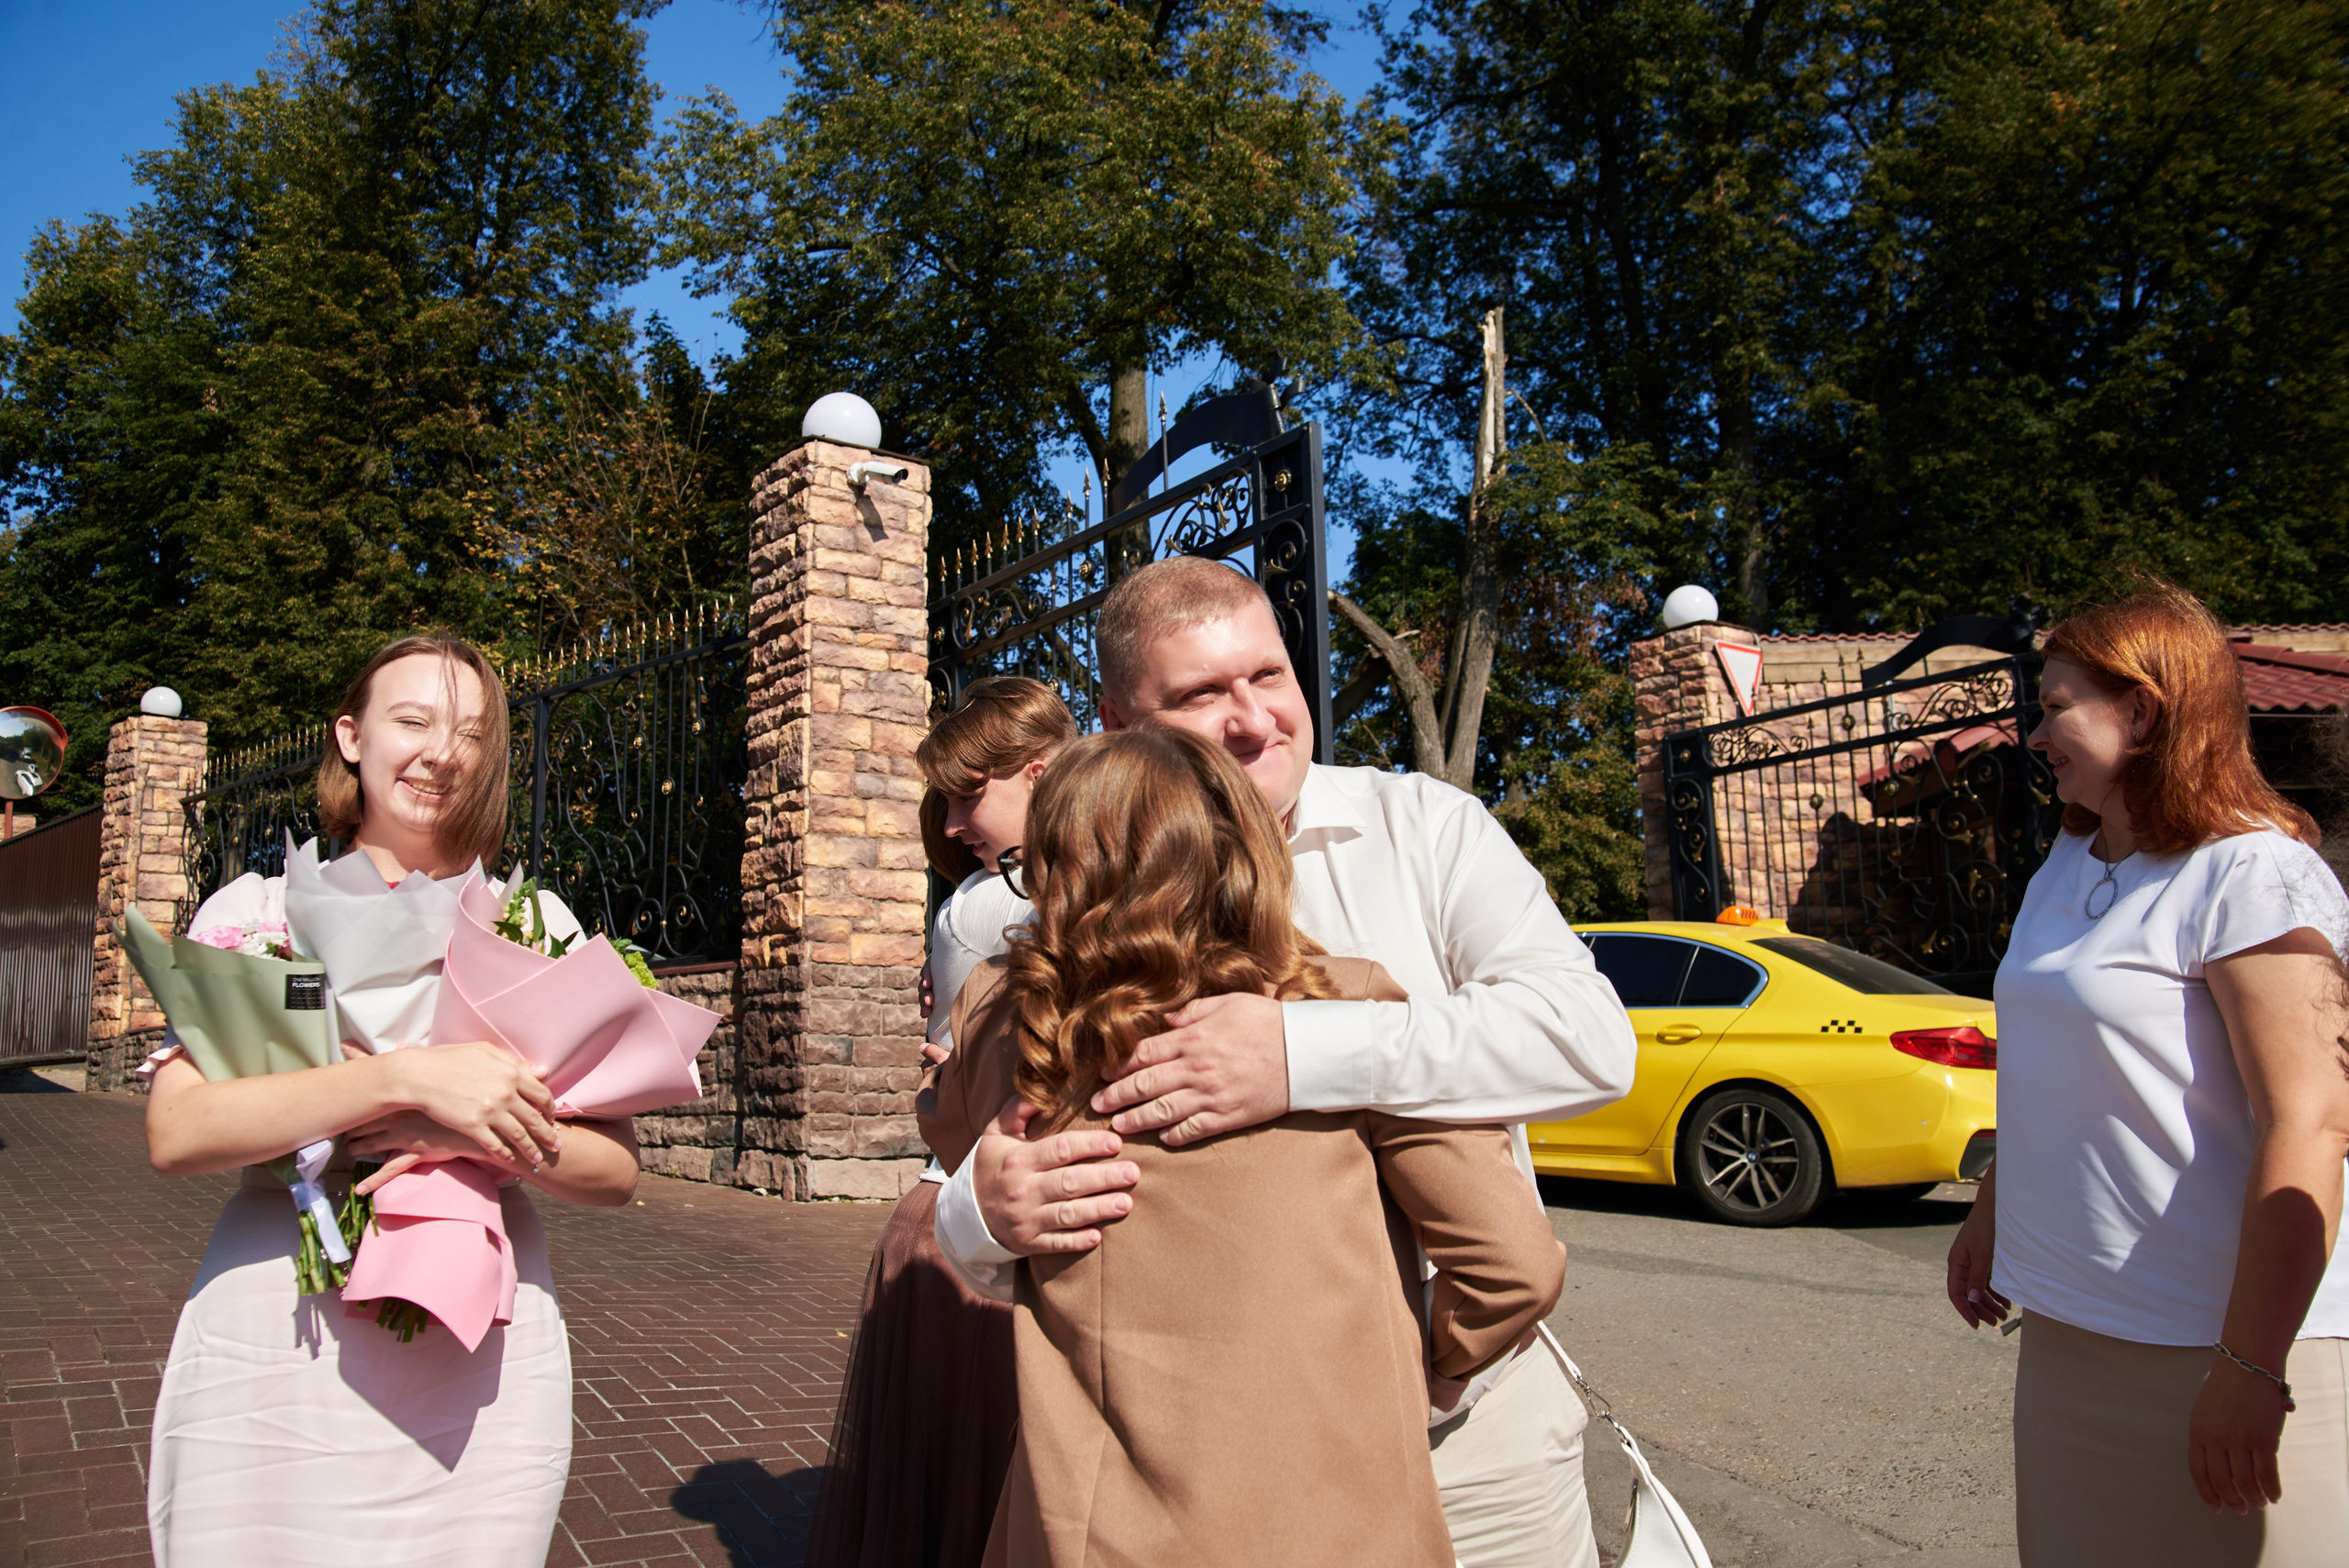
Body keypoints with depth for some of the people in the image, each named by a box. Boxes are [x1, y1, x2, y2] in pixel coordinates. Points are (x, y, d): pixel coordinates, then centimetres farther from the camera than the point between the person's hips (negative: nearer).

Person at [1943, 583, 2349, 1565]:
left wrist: (2250, 1366, -22)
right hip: (2069, 1326, 8)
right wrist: (1991, 1211, 20)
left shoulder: (2250, 875, -14)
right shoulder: (2067, 867, 11)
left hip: (2213, 1341, -8)